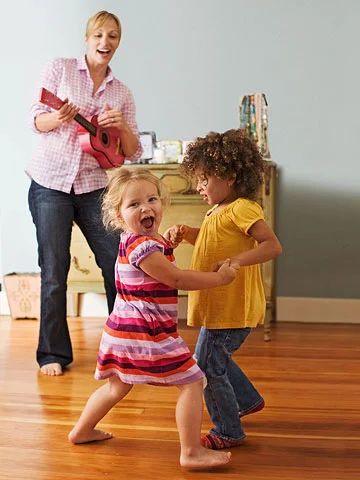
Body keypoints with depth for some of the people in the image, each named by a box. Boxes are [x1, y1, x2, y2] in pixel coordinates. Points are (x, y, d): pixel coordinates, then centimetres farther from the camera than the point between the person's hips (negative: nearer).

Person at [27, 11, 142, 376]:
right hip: (50, 184, -2)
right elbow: (37, 121, -1)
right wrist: (60, 117, -23)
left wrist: (121, 126, -14)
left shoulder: (121, 93, 10)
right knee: (54, 271, 1)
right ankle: (53, 354, 13)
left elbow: (132, 152, 7)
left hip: (96, 186, 2)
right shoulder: (59, 69, 4)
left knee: (117, 264, -1)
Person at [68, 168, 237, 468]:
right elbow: (177, 279, -18)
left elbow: (162, 265, 28)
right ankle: (192, 453, 0)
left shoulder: (140, 240, 8)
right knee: (192, 383, -4)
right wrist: (221, 277, -9)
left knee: (118, 386, 28)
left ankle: (82, 431, 42)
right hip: (147, 332, -10)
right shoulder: (142, 247, -21)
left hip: (124, 330, 10)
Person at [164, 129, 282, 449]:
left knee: (207, 367, -1)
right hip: (219, 306, 10)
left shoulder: (242, 209, -19)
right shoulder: (220, 210, 11)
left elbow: (273, 246, -25)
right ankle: (248, 400, 44)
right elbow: (212, 241, 24)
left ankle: (228, 432, 14)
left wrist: (237, 260, -35)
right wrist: (186, 233, 6)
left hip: (232, 310, -10)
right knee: (216, 359, 26)